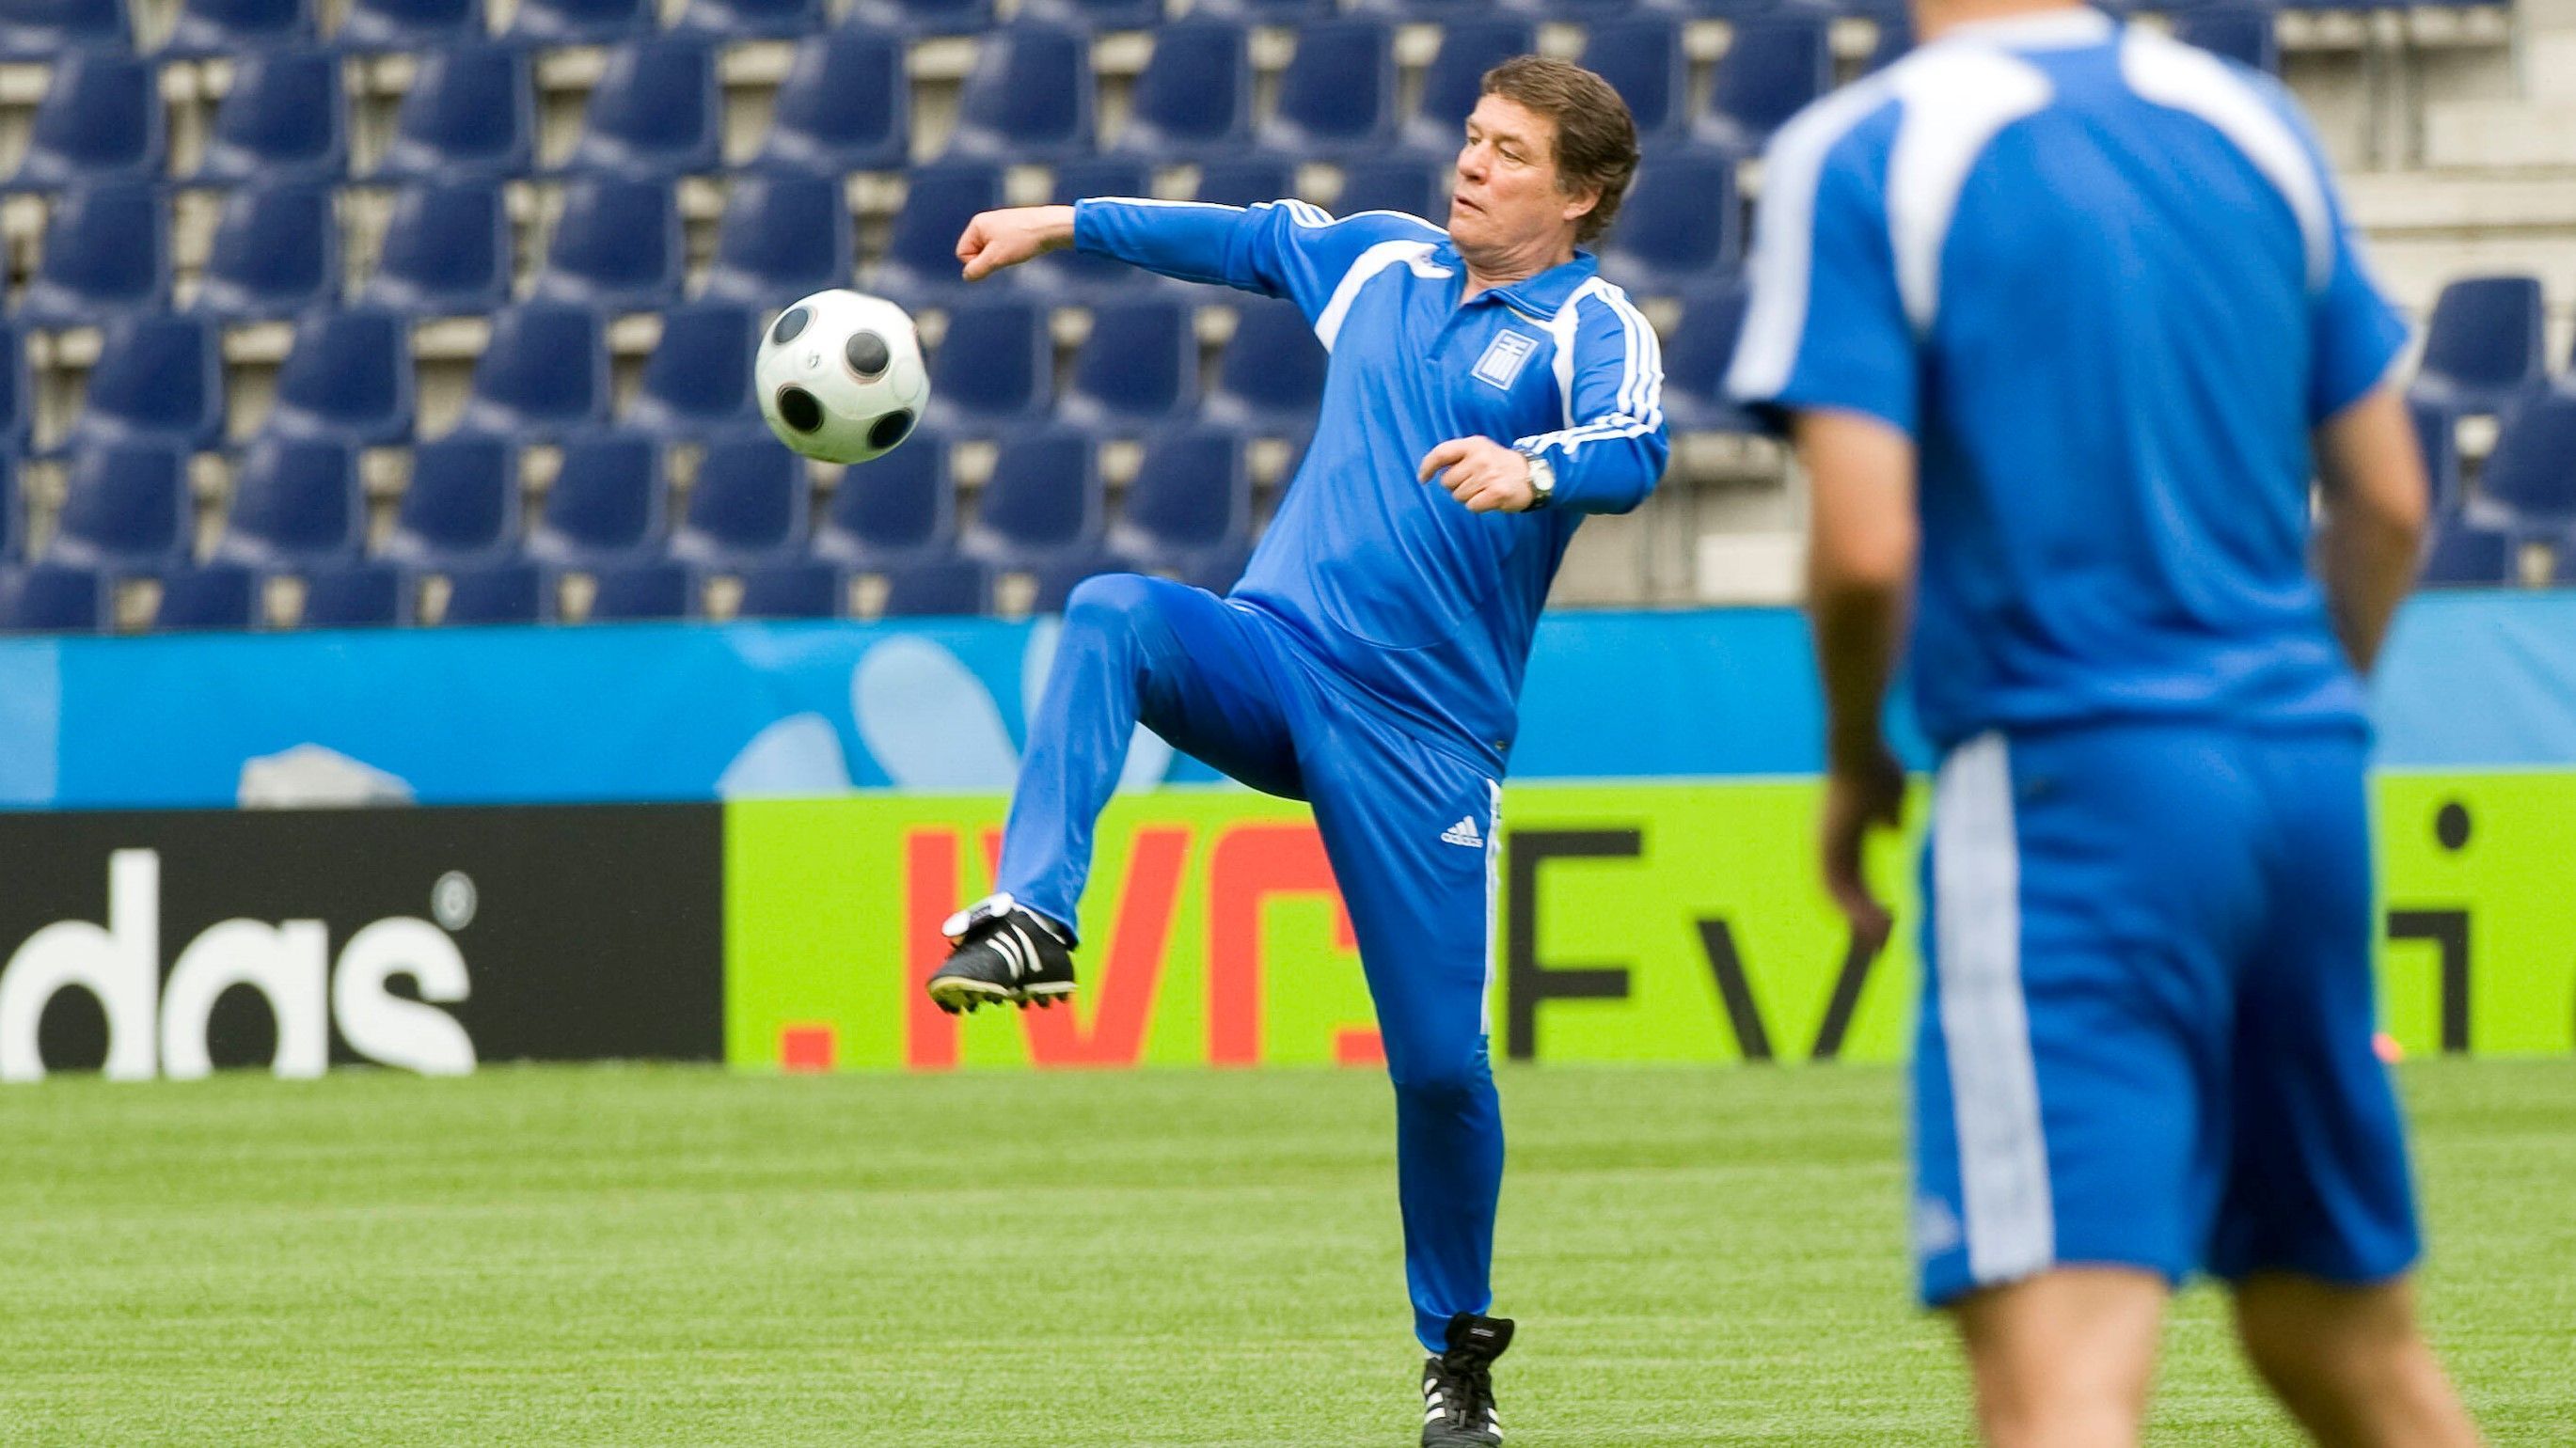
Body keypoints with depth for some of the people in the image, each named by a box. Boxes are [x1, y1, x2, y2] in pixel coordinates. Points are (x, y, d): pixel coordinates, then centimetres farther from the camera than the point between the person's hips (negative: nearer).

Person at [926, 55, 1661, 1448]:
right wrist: (1062, 224, 37)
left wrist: (1528, 472, -47)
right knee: (1111, 613, -30)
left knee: (1439, 1058, -5)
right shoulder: (1382, 260, 13)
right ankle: (1032, 919, -42)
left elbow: (1633, 453, -25)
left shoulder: (1592, 329, -4)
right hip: (1273, 650, 4)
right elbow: (1243, 236, 32)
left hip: (1422, 732, -4)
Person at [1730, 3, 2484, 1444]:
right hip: (2304, 783, 6)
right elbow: (2389, 503, 14)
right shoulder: (2251, 123, 12)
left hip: (2070, 785, -6)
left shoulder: (1859, 158, -5)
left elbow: (1866, 546, -12)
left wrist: (1855, 760, 6)